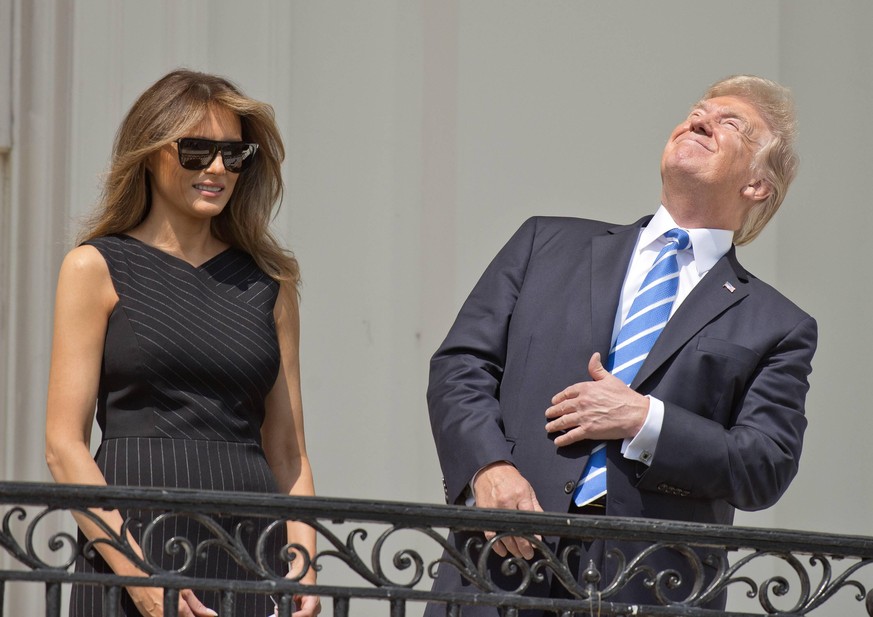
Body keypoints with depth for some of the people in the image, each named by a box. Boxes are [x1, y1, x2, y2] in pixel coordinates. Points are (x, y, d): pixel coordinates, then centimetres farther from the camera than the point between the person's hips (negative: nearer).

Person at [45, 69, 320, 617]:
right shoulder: (97, 268, 4)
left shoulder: (270, 283, 14)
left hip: (253, 554, 3)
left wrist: (304, 566, -2)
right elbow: (64, 445, -3)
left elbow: (288, 453, 14)